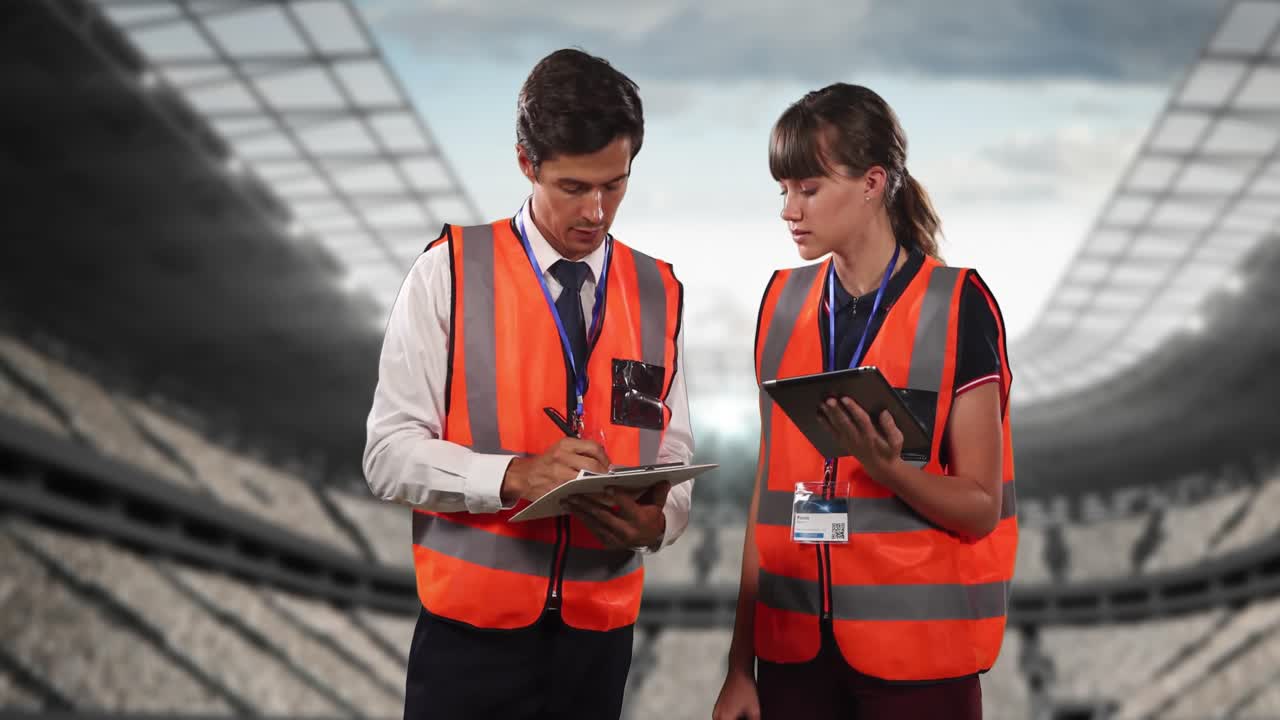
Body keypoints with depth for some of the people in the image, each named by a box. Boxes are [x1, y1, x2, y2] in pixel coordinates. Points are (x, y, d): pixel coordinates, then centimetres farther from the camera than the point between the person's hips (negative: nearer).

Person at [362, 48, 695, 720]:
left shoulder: (658, 294, 7)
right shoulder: (449, 273, -4)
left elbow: (674, 459, 8)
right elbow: (389, 455, -9)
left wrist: (656, 520, -14)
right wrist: (514, 475, -24)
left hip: (600, 638, 3)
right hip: (471, 635, -3)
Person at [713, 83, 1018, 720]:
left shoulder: (957, 305, -8)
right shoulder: (783, 302, 6)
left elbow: (981, 507, -7)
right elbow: (769, 489, 7)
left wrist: (888, 468, -26)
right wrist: (740, 665, 4)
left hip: (915, 646, -4)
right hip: (795, 643, 4)